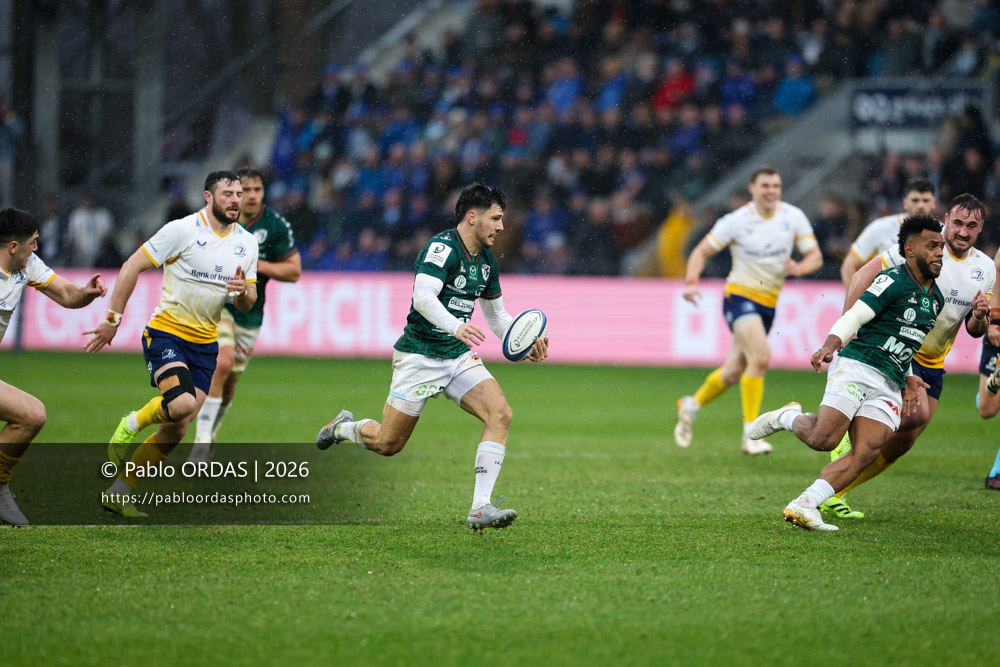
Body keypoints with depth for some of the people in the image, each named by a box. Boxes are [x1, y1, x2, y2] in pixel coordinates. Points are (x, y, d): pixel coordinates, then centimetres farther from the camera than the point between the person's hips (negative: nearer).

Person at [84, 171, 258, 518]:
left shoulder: (246, 242, 6)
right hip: (166, 331, -6)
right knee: (182, 404, -29)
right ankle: (132, 424, 3)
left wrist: (243, 291, -13)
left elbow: (247, 304, 12)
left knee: (176, 430, 2)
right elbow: (132, 266, -7)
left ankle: (119, 493, 14)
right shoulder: (182, 230, -11)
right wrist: (113, 319, -9)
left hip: (205, 343, 6)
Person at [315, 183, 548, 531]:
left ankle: (481, 508, -21)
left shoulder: (487, 260, 9)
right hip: (419, 356, -7)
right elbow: (423, 296, -32)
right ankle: (343, 427, 38)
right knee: (388, 444, 2)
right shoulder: (442, 248, -17)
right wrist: (455, 327, -48)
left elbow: (497, 315, 20)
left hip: (459, 357, 7)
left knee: (500, 413, -18)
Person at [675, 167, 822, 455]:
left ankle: (692, 405, 39)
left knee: (734, 372, 11)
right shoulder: (737, 221, -11)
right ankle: (750, 434, -19)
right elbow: (702, 251, -5)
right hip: (740, 297, -5)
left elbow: (815, 256, 0)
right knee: (760, 356, -26)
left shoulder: (793, 217, -2)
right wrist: (691, 282, -22)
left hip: (769, 302, 5)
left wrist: (799, 268, -23)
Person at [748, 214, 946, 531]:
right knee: (822, 439, -19)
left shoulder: (936, 300, 19)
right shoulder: (893, 280, -6)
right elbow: (853, 318, -13)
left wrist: (907, 378, 22)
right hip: (857, 366, -7)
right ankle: (786, 417, 14)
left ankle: (803, 505, -16)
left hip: (889, 386, 7)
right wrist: (829, 347, -29)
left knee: (866, 452, -14)